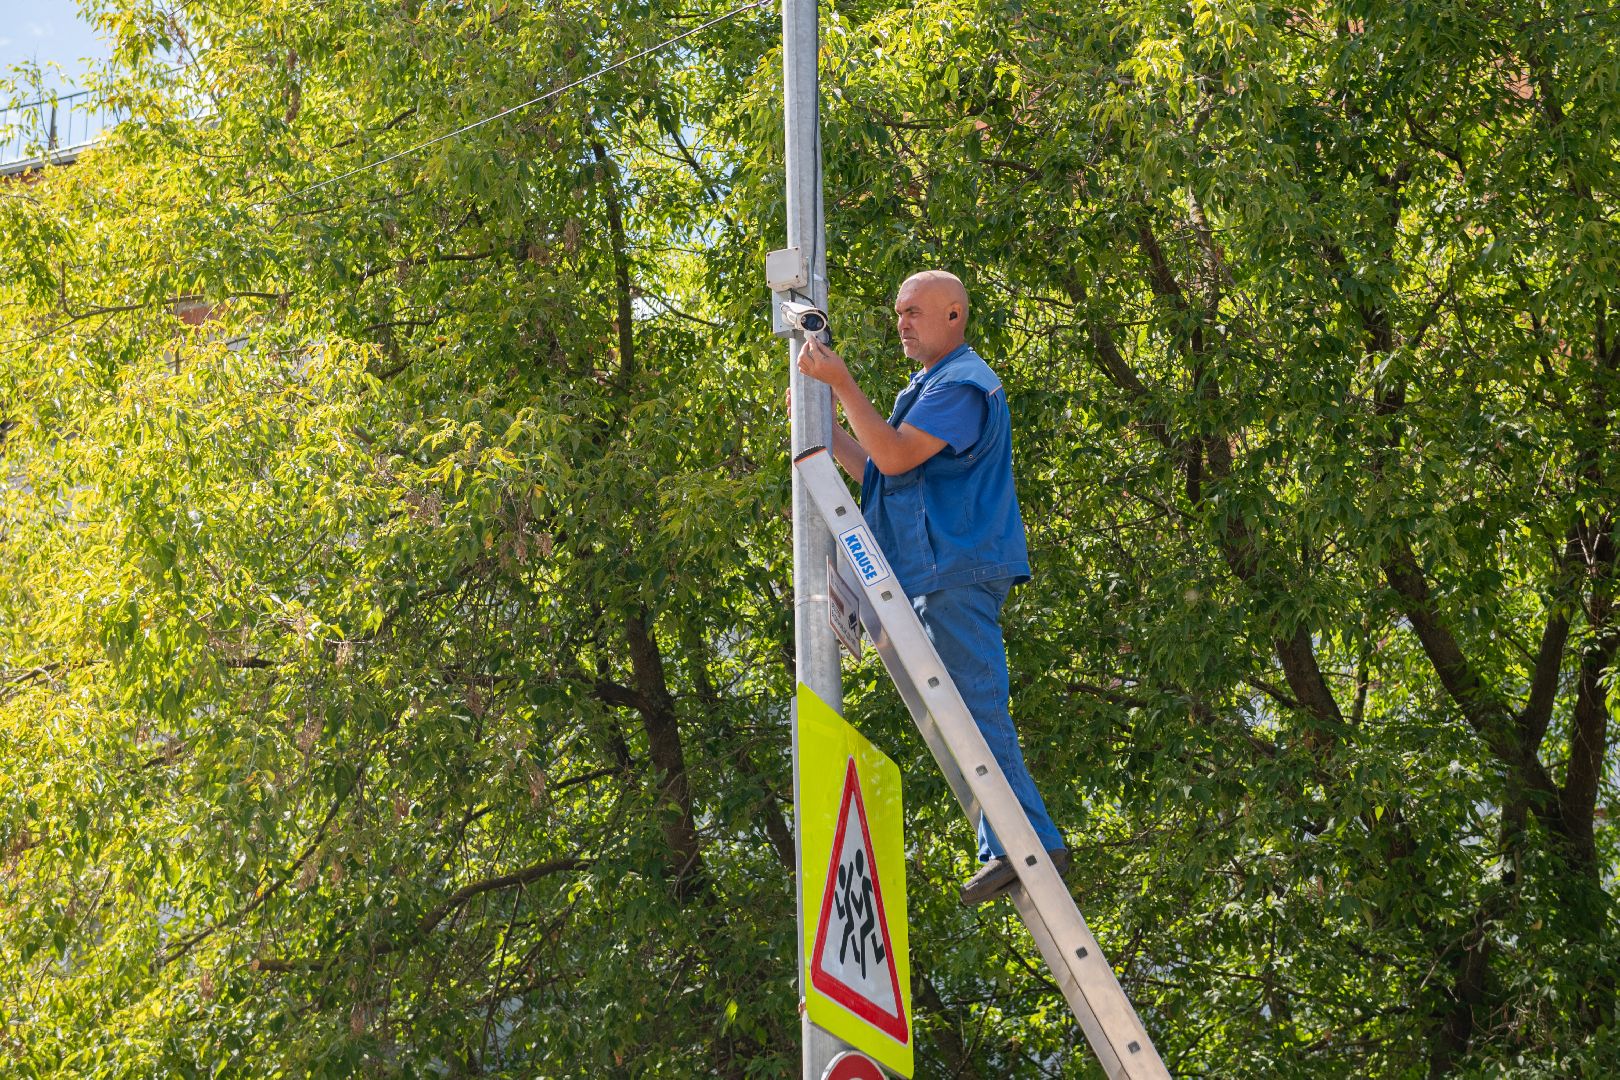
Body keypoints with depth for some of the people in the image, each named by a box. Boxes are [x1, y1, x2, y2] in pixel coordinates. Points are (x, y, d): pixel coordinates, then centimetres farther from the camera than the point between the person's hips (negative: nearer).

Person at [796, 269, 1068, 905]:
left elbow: (896, 457, -20)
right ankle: (1012, 847, 9)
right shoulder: (931, 386, 25)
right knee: (971, 711, 8)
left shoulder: (962, 383, -8)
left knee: (974, 707, -13)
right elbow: (877, 470, 26)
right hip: (937, 574, 11)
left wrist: (841, 383, -18)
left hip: (958, 569, -11)